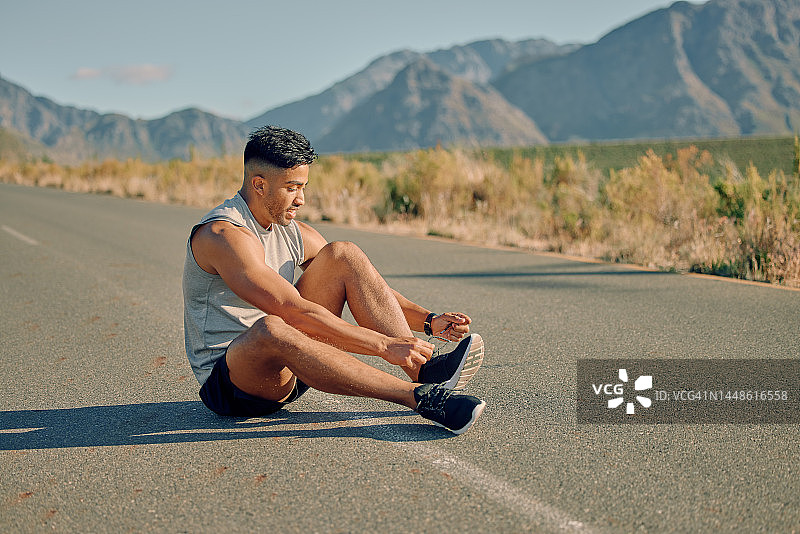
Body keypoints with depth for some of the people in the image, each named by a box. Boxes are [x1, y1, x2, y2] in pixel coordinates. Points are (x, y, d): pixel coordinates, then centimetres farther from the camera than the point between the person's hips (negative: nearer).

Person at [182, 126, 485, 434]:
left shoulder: (294, 235, 6)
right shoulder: (223, 235, -20)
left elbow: (365, 287, 9)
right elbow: (295, 312, -30)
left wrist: (429, 321, -6)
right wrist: (383, 345, -32)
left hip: (286, 363, 7)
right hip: (226, 383, -7)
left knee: (343, 255, -6)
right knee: (269, 329, -42)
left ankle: (424, 370, -18)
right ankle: (420, 396, -41)